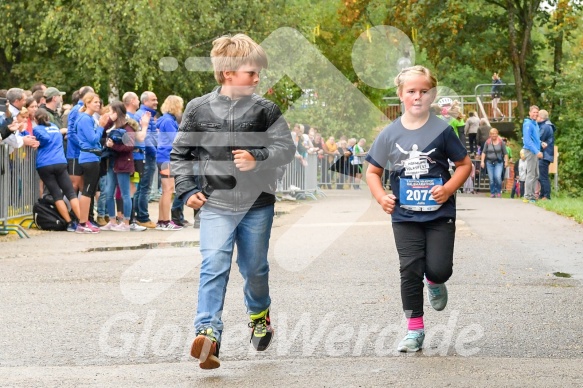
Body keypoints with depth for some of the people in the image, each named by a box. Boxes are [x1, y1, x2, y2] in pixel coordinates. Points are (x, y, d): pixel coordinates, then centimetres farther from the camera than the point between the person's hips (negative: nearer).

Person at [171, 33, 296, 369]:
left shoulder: (265, 110, -1)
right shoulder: (199, 109, 0)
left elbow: (286, 149, -4)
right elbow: (180, 153, 10)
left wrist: (257, 159, -21)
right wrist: (187, 190, 0)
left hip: (257, 204, 1)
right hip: (215, 205, -1)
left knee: (254, 267, 15)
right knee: (214, 266, -16)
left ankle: (260, 314, 43)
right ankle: (208, 333, -25)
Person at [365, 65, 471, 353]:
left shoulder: (442, 130, -5)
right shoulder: (390, 134, 0)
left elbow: (465, 164, 3)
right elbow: (373, 171, 10)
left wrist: (449, 188, -14)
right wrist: (381, 197, -7)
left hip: (439, 213, -1)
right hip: (405, 215, 1)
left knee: (439, 268, -9)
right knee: (410, 269, -2)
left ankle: (435, 283, 30)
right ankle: (415, 329, 9)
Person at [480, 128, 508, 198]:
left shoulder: (501, 142, 0)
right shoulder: (487, 142, 2)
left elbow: (505, 153, 3)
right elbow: (484, 152, 5)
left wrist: (506, 161, -1)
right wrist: (482, 161, -2)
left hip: (498, 162, -2)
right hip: (489, 162, 2)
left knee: (498, 177, -17)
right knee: (491, 179, 0)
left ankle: (499, 192, 0)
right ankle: (492, 193, 12)